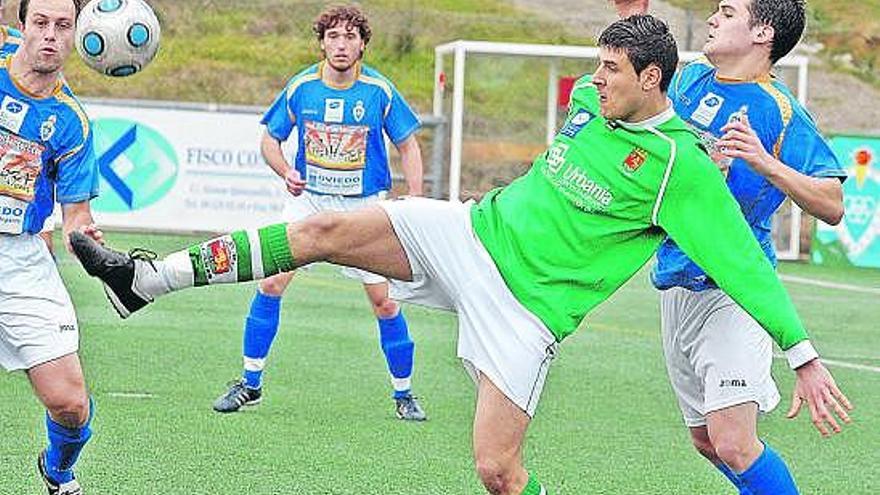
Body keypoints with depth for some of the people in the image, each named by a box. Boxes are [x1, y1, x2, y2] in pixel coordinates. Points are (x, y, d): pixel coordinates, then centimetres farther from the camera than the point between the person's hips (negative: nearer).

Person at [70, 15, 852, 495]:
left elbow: (742, 261, -20)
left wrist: (804, 354, -22)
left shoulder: (680, 164, -18)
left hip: (526, 308, -6)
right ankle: (150, 279, -5)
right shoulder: (589, 102, 1)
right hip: (473, 232, 6)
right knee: (328, 231, -8)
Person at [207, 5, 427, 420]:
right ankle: (250, 385, 6)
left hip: (365, 206, -1)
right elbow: (270, 139, 5)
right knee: (271, 283, -8)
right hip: (309, 200, 1)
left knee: (385, 302, -5)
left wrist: (415, 202, -10)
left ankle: (403, 394, 13)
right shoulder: (300, 87, -7)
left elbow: (408, 147, 0)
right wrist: (287, 173, -15)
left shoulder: (380, 91, -11)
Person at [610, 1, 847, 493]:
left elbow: (832, 206, -18)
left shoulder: (779, 111, -13)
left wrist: (765, 163, -32)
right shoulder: (690, 80, 8)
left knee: (733, 444, -20)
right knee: (706, 441, 15)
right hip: (678, 286, 8)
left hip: (733, 291, -8)